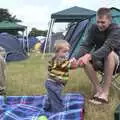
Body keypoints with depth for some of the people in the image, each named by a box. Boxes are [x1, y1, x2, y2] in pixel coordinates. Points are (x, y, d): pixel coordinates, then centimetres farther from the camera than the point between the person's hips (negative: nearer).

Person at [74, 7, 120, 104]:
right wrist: (76, 58, -36)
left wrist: (90, 56, -56)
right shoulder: (94, 28, -8)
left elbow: (107, 47, -40)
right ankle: (98, 90, -19)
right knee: (85, 60, -27)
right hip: (100, 61, 4)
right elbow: (86, 45, -16)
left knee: (110, 54, -39)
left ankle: (105, 93, -35)